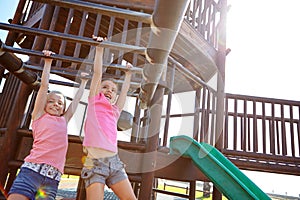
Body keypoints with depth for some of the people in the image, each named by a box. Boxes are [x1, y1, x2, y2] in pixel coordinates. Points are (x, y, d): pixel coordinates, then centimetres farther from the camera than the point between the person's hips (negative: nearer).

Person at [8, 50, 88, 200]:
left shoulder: (64, 121, 22)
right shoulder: (40, 116, 14)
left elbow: (76, 99, 32)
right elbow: (44, 85, 15)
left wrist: (84, 81, 43)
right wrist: (48, 61, 19)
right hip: (31, 171, -3)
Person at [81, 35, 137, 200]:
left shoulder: (115, 111, 18)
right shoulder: (94, 101, 10)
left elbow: (124, 90, 31)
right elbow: (97, 73, 10)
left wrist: (128, 73, 43)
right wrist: (99, 49, 13)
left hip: (114, 161, 4)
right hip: (95, 162, -4)